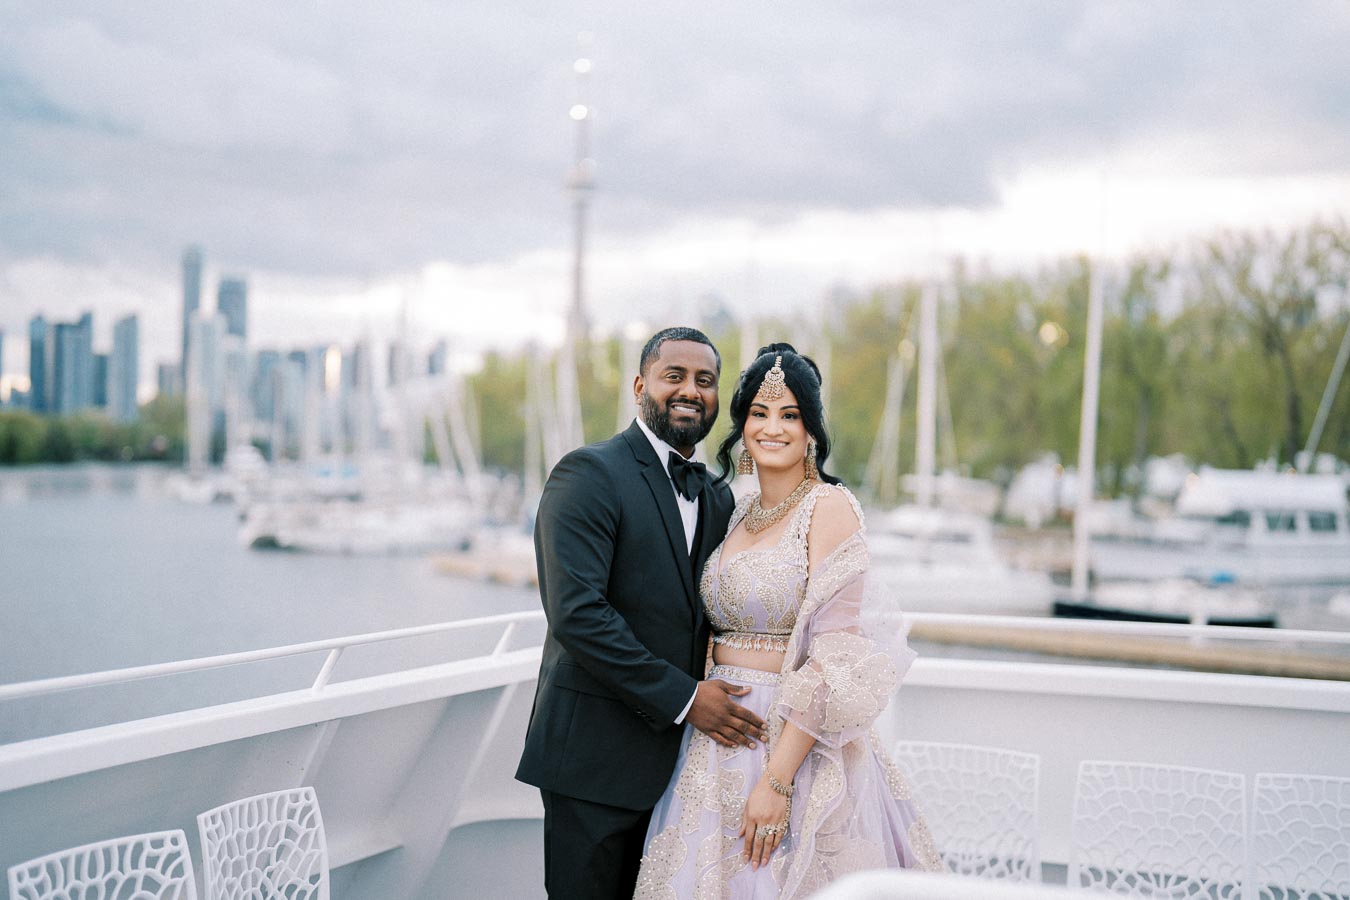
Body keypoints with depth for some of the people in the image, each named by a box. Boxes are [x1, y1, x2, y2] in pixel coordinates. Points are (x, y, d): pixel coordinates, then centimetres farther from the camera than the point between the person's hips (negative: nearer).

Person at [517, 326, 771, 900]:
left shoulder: (717, 498, 14)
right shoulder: (589, 474, -10)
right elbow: (576, 613, -20)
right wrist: (683, 698, -18)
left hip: (676, 744, 7)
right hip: (597, 753, -7)